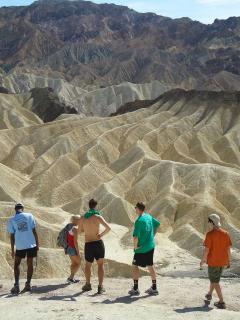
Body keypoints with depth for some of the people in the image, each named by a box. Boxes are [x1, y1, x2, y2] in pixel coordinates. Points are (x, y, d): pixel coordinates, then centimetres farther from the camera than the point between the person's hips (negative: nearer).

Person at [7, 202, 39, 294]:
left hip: (20, 246, 0)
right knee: (30, 264, 12)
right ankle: (28, 284, 12)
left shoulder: (11, 220, 0)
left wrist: (12, 250, 6)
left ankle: (16, 285, 2)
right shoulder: (29, 216, 0)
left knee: (16, 264, 13)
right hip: (31, 244, 1)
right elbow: (34, 231, 0)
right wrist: (37, 244, 6)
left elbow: (12, 236, 1)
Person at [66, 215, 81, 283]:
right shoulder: (75, 228, -19)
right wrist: (78, 252, -17)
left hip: (68, 247, 9)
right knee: (78, 263, 3)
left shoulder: (70, 227, 10)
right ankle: (70, 277, -1)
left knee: (74, 263, 17)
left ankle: (72, 278, 16)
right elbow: (75, 241, -22)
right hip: (73, 248, -9)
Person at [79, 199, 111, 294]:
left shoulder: (83, 218, 1)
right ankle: (100, 286, 0)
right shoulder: (98, 216, -9)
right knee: (100, 265, 9)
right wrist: (102, 234, -2)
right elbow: (108, 228, -19)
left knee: (88, 265, 21)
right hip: (98, 243, -2)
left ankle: (88, 284, 32)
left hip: (88, 244, 2)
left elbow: (81, 230, 15)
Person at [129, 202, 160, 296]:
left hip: (141, 249, -7)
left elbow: (136, 236, -26)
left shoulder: (139, 221, -21)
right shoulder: (149, 217, 4)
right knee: (150, 266, 15)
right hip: (151, 246, 8)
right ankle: (154, 288, 21)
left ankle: (135, 289, 5)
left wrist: (135, 246, -12)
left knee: (135, 266, 4)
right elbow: (157, 224, 21)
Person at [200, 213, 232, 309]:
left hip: (213, 262, -6)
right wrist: (229, 261, 13)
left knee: (215, 281, 5)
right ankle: (209, 295, 42)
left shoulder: (210, 234, -17)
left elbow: (207, 250, -16)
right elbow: (229, 249, 2)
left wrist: (202, 261, -3)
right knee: (214, 278, 25)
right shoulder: (226, 233, -1)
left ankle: (222, 302, 2)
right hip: (223, 262, 6)